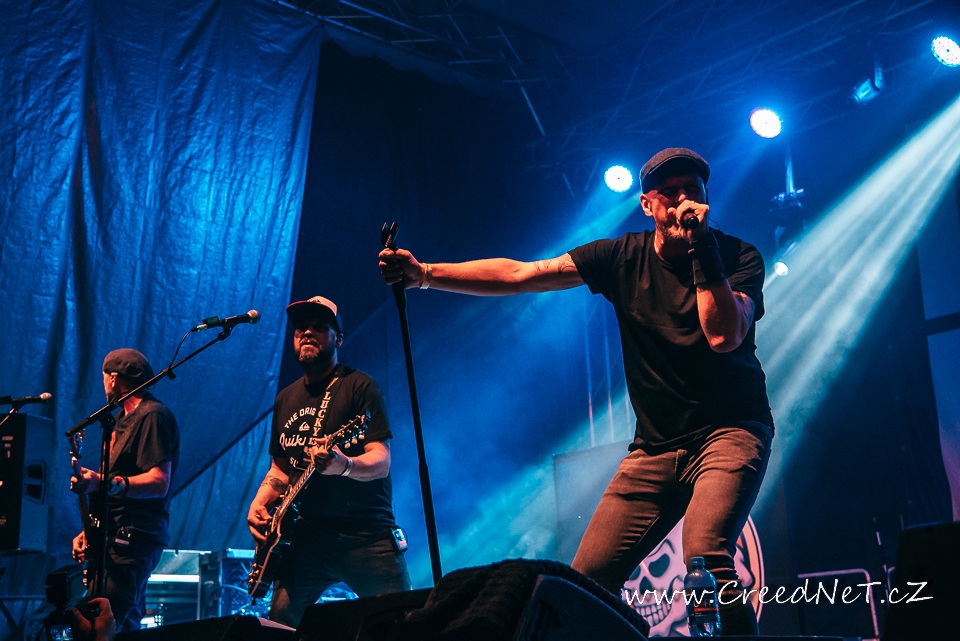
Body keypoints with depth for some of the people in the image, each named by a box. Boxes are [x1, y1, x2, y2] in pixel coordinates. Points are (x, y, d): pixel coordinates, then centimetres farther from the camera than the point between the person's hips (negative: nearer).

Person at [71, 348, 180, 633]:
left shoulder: (153, 416, -12)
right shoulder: (124, 419, 21)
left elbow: (159, 483, -22)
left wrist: (103, 483, -33)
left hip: (135, 540, -10)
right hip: (117, 537, 11)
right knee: (126, 627, 13)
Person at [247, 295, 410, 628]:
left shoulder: (359, 386, -3)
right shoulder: (286, 398, 17)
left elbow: (381, 462, -12)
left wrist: (344, 466, -33)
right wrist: (258, 505, 7)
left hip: (366, 533, -5)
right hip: (308, 535, 5)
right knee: (280, 619, -5)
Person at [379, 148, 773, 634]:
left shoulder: (738, 257, -4)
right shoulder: (622, 257, 3)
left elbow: (724, 335, -22)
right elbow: (519, 275, -1)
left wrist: (701, 246, -21)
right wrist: (424, 274, -8)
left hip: (731, 430, -3)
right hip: (655, 445, 4)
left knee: (705, 558, -30)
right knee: (587, 578, -4)